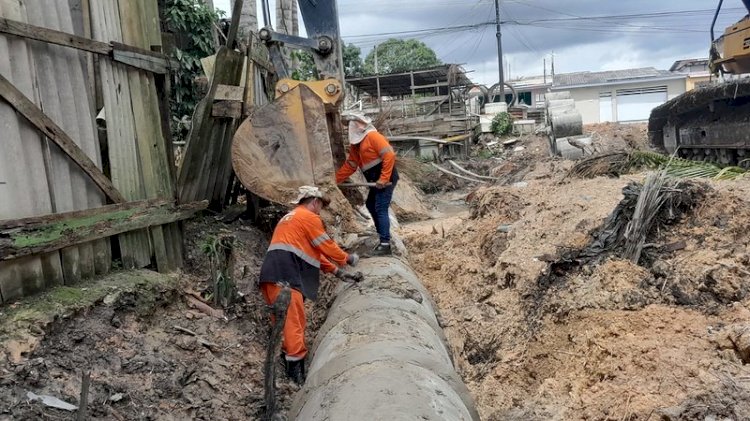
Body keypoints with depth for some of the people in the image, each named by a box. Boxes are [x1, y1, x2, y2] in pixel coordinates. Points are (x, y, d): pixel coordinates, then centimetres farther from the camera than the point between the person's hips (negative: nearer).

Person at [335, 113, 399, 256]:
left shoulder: (372, 136, -11)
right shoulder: (355, 144, 17)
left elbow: (389, 155, -19)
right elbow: (350, 165, 19)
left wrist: (384, 179, -22)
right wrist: (335, 179, 11)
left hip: (386, 178, -10)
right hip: (376, 180, 10)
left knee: (381, 209, -12)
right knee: (371, 205, 19)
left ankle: (385, 244, -11)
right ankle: (382, 234, 31)